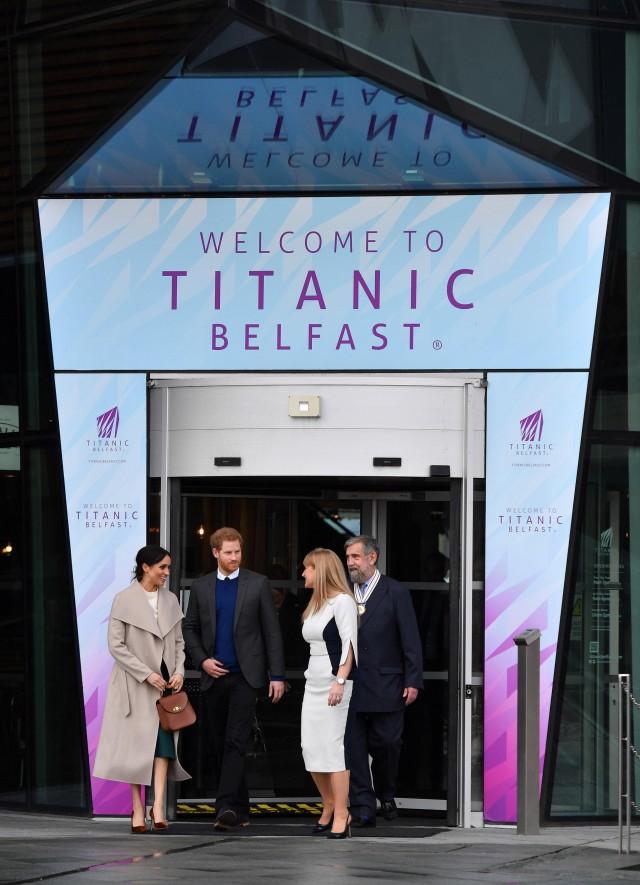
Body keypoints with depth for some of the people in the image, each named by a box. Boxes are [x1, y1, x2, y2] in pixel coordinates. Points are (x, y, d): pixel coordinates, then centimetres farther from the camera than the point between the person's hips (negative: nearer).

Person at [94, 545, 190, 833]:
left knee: (163, 742, -9)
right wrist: (147, 674, -15)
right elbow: (116, 645, -10)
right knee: (137, 745, 1)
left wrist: (179, 671, -6)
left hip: (165, 682, 4)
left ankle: (158, 806, -14)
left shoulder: (170, 601, 8)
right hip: (134, 684, -4)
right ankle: (138, 809, 7)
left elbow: (179, 642, 12)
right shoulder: (124, 600, -7)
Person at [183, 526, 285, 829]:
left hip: (245, 676, -4)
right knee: (222, 745, 7)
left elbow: (271, 631, 1)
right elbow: (190, 628, 14)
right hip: (214, 677, 4)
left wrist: (277, 675, -3)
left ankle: (226, 806, -24)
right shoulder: (201, 587, 8)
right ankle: (240, 809, 16)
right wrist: (201, 660, -3)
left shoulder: (257, 584, 1)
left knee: (236, 742, -15)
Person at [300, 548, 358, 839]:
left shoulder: (342, 601, -7)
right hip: (313, 683, 9)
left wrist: (340, 681, -24)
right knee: (311, 749, 5)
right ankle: (329, 809, 17)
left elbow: (349, 643, -15)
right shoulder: (314, 605, 18)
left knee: (332, 748, -11)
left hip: (334, 682, -8)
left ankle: (341, 818, -9)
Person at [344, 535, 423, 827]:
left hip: (385, 687, -3)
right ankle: (363, 808, 0)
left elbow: (410, 640, -2)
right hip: (350, 687, 3)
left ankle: (386, 797, 27)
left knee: (386, 745, 2)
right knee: (354, 748, -2)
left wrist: (412, 681, -7)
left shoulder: (395, 593, -1)